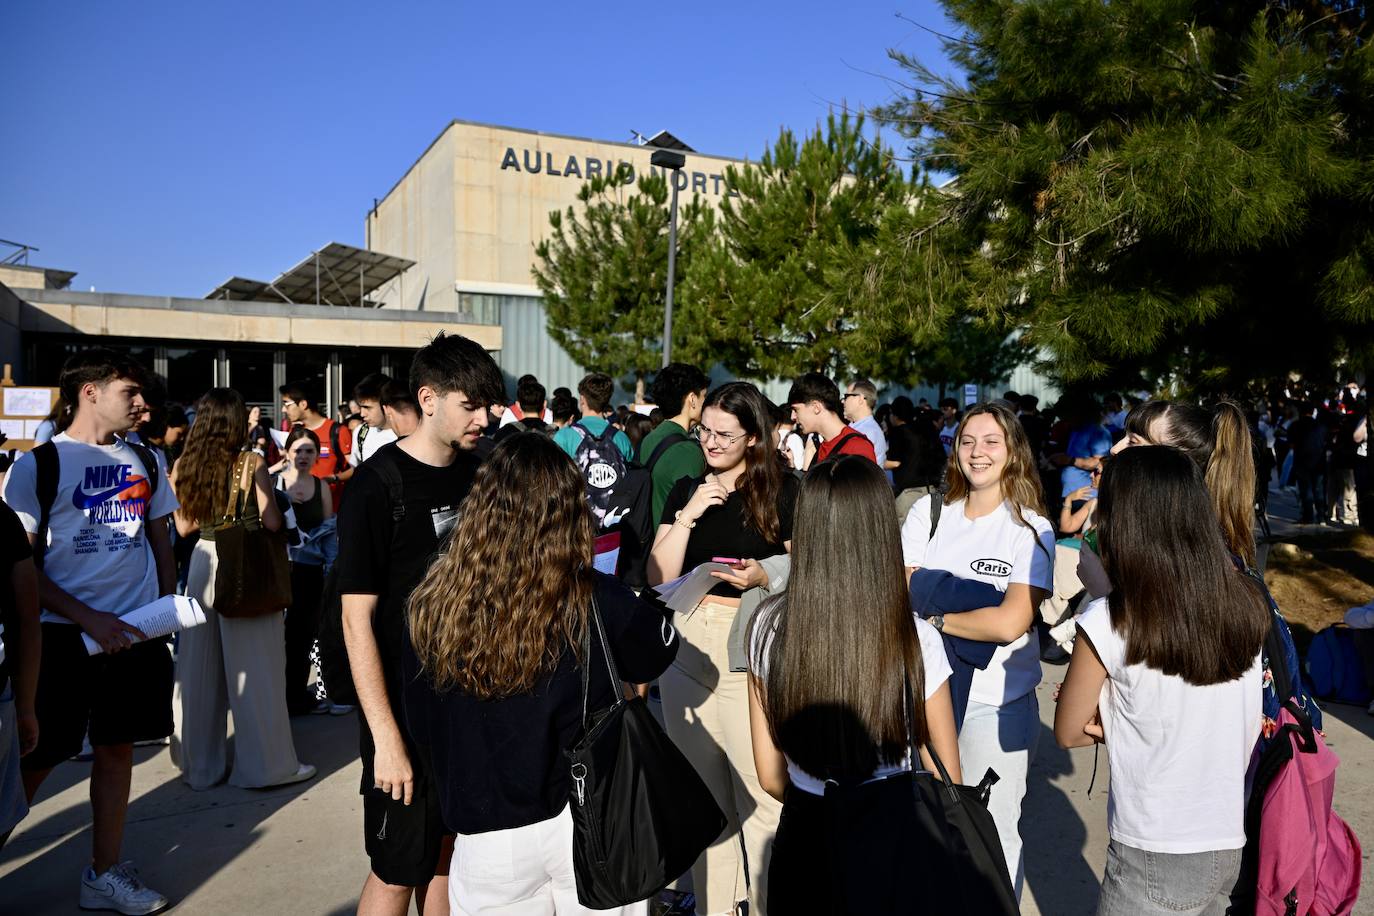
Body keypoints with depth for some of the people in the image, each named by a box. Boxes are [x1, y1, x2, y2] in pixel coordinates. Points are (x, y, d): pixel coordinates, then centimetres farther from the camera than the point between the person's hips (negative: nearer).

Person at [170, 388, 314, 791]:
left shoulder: (183, 467, 1)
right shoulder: (252, 463, -10)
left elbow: (184, 527, 6)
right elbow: (272, 523, -11)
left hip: (204, 562, 4)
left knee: (200, 669, 13)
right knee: (255, 670, 4)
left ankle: (200, 763, 25)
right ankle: (266, 763, 13)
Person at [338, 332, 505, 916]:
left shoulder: (479, 473, 2)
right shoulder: (378, 485, -15)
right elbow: (357, 619, -16)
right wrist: (385, 736, -19)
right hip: (407, 712, -5)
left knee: (449, 854, 19)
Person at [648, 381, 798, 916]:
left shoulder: (785, 492, -3)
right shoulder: (685, 491, 8)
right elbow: (659, 579, 1)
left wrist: (764, 578, -20)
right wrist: (688, 514, -10)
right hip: (686, 650, 5)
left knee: (761, 797, -2)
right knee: (702, 793, 16)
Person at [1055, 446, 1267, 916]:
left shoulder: (1110, 622, -23)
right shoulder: (1245, 605, -8)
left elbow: (1068, 732, -9)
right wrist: (1123, 716, -4)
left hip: (1155, 859, -5)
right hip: (1229, 847, 5)